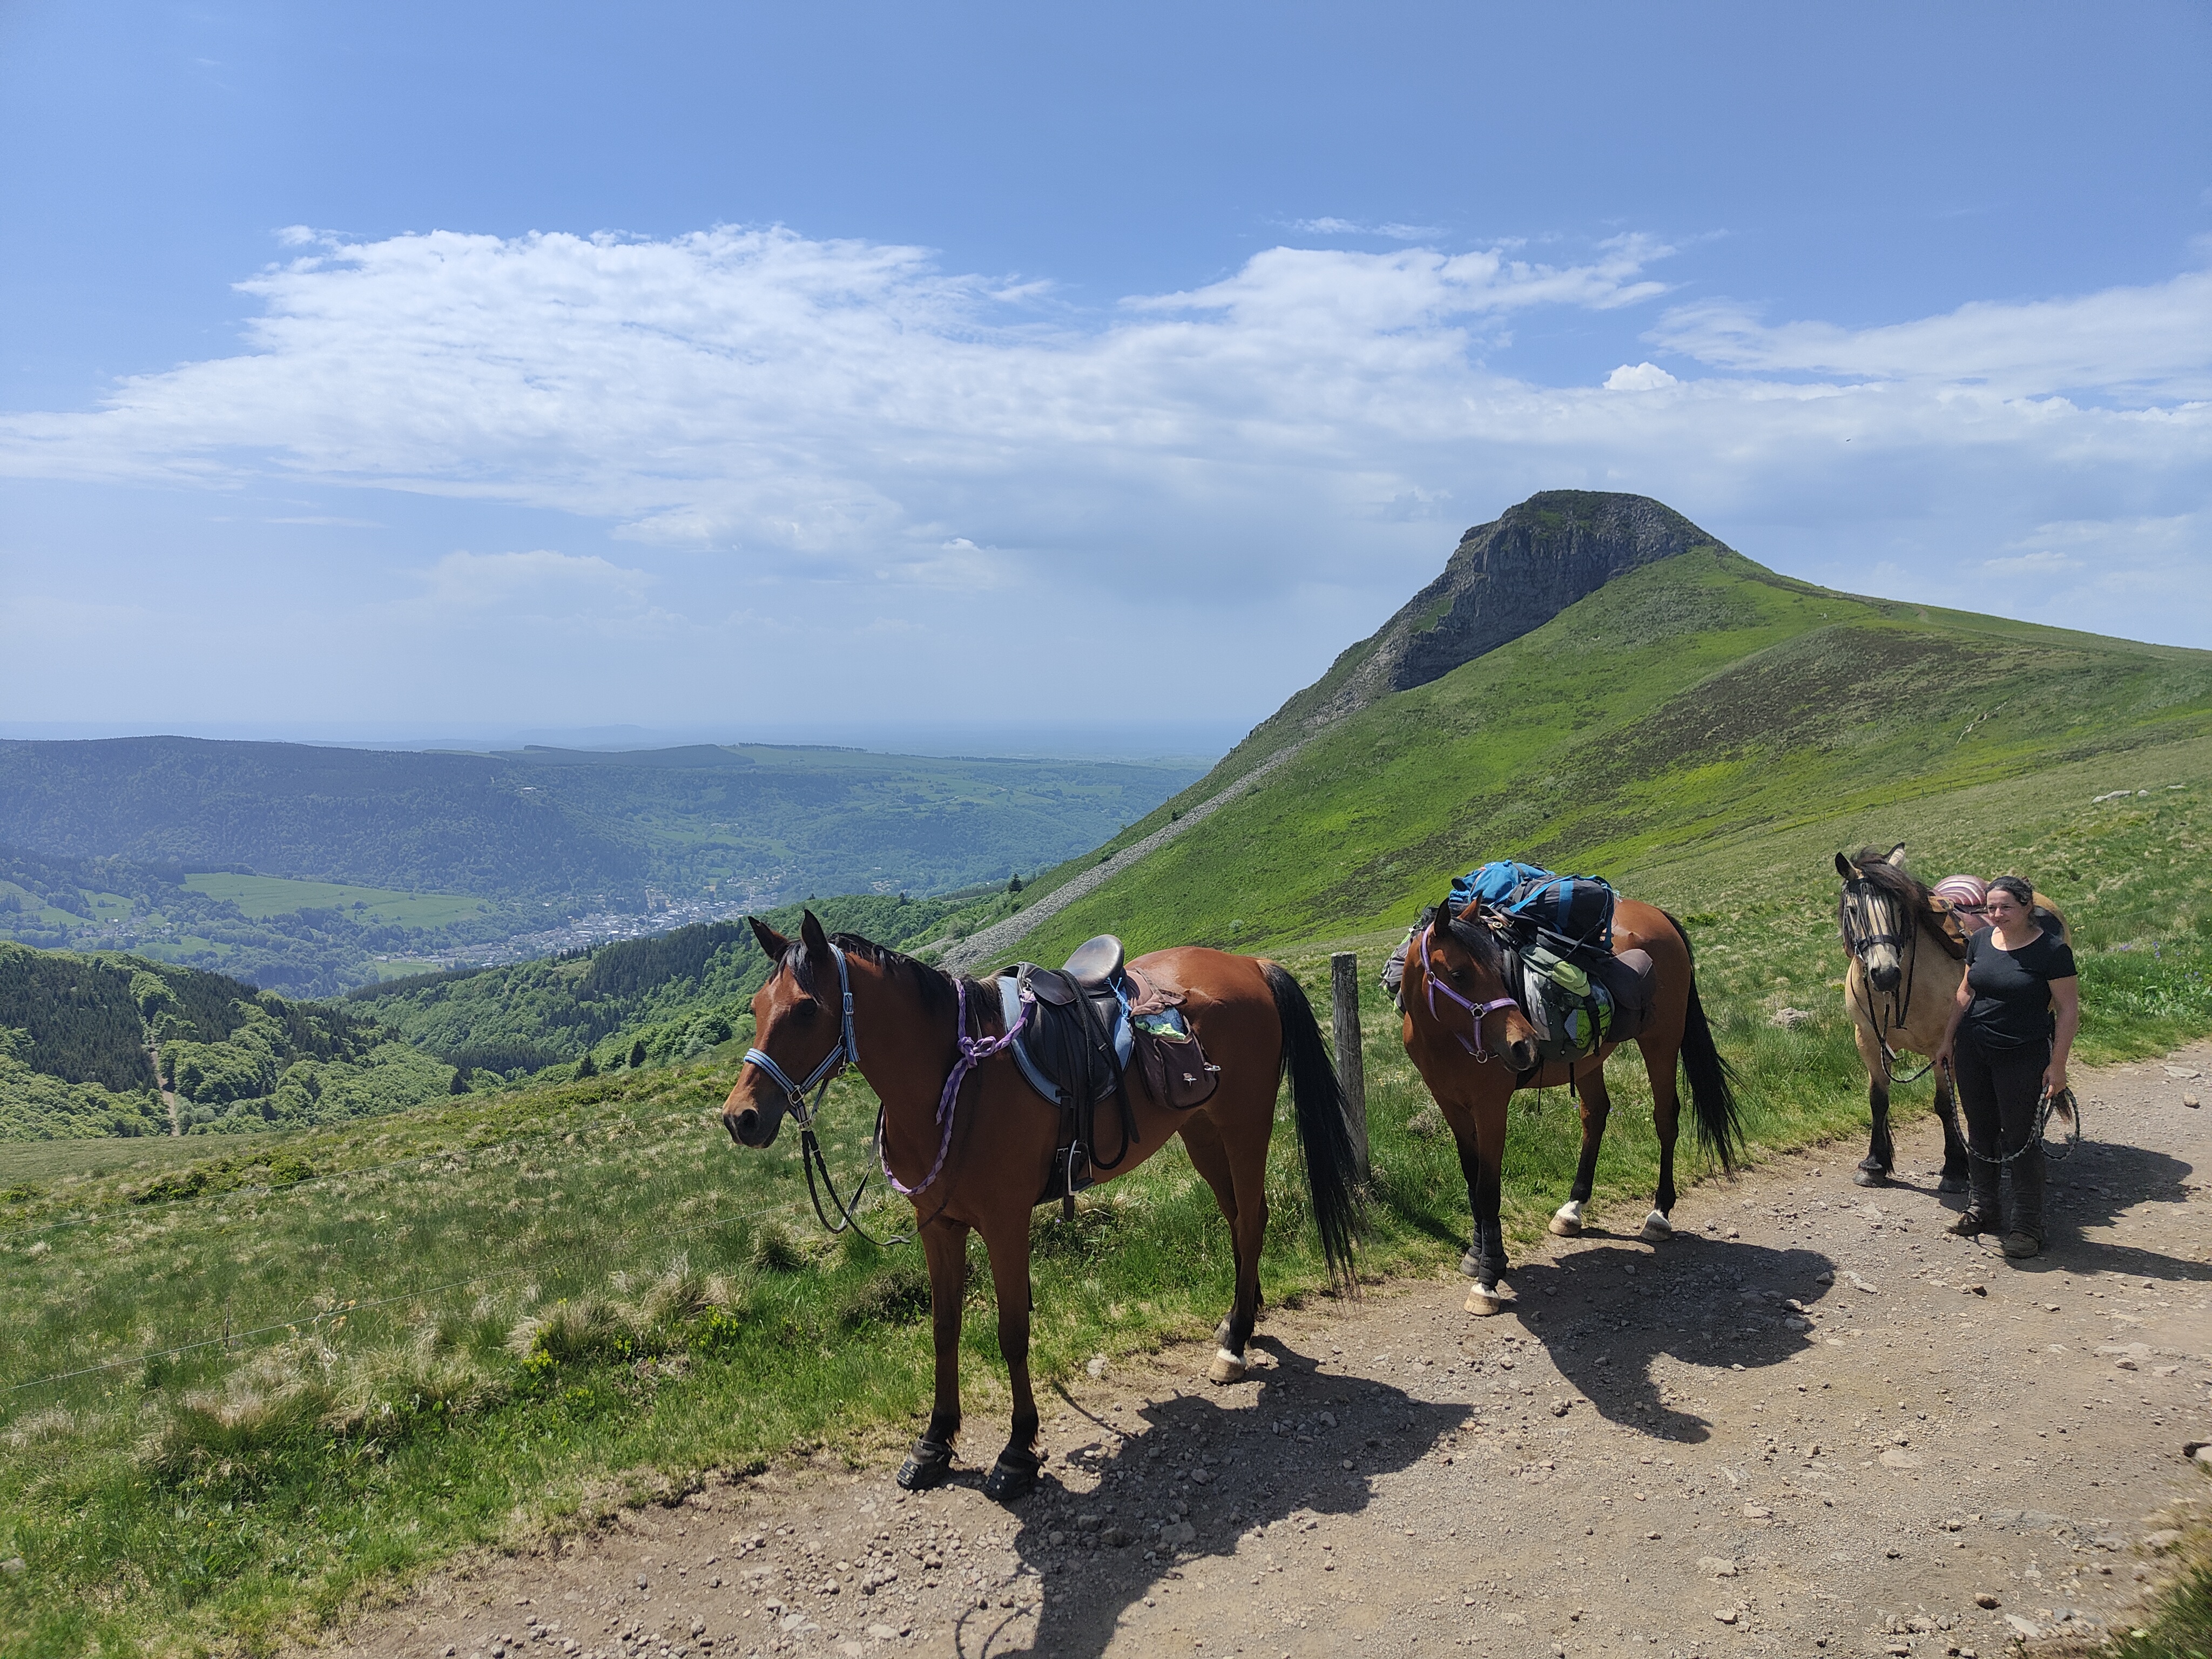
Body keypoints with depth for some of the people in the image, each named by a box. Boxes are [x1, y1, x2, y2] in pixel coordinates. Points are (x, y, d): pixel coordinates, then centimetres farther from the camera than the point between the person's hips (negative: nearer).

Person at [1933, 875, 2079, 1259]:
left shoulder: (2052, 950, -13)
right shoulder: (1981, 940, 3)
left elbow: (2069, 1011, -11)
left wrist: (2058, 1065, -14)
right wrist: (1948, 1039, 13)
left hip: (2023, 1057, -5)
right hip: (1972, 1051, 6)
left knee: (2020, 1140, 0)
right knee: (1980, 1133, 15)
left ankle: (2027, 1224, 13)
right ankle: (1985, 1208, 29)